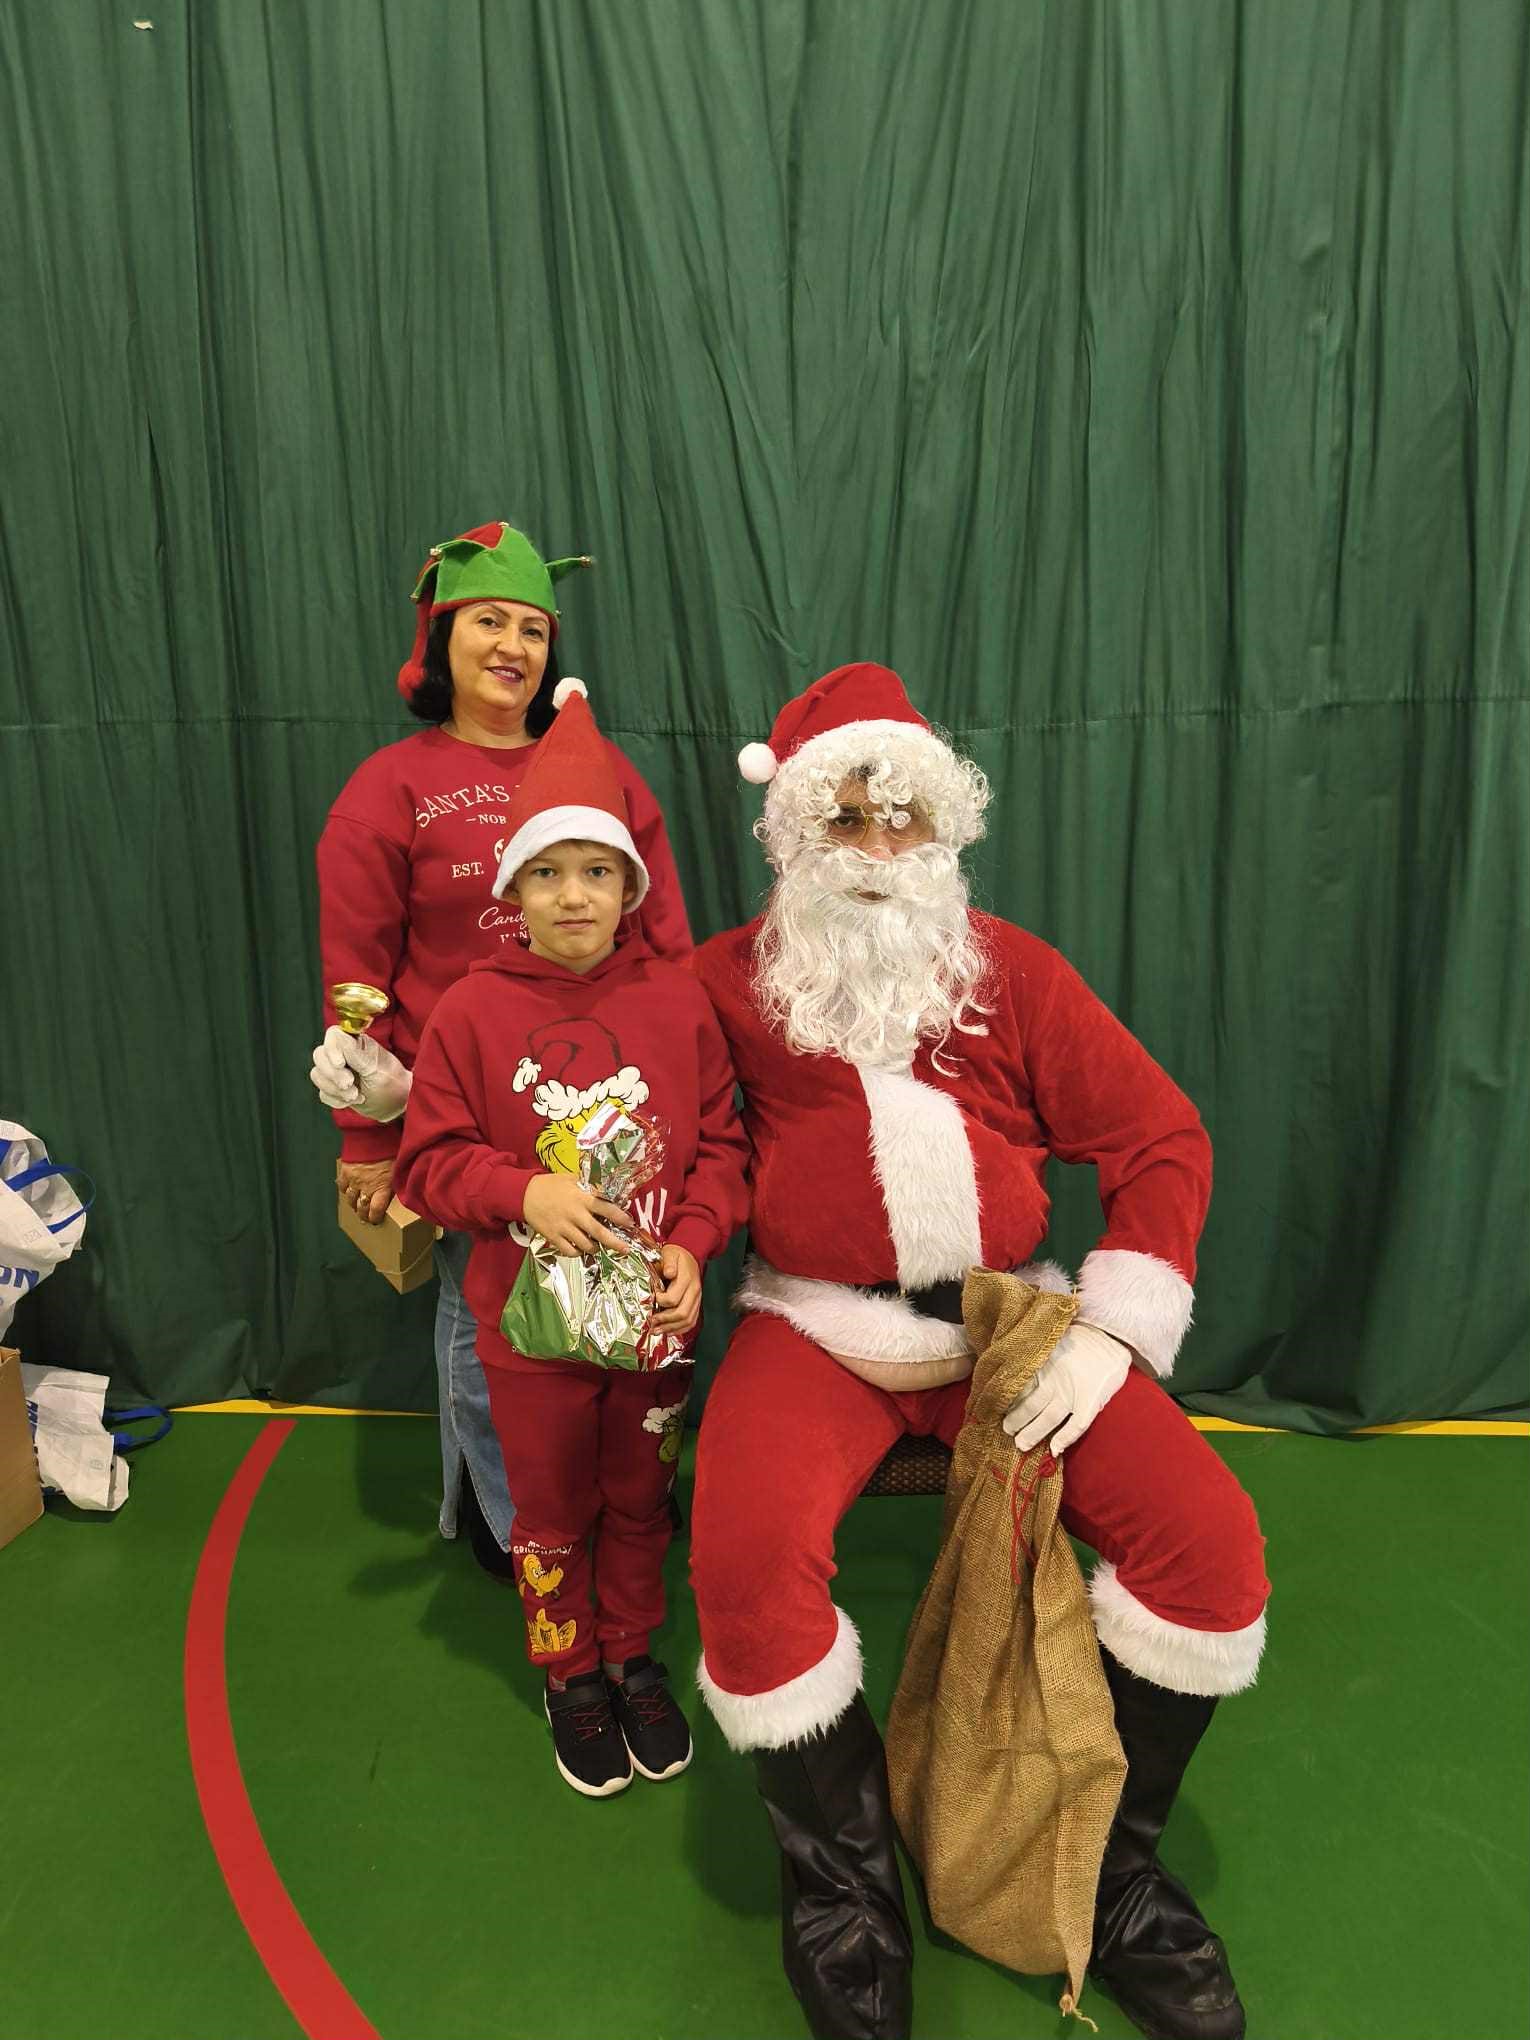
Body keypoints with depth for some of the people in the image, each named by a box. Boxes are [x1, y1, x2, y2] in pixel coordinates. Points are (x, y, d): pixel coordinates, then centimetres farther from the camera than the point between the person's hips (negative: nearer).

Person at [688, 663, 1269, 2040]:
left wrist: (1110, 1333, -5)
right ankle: (846, 1884, 4)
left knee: (1211, 1540, -16)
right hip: (816, 1329, -1)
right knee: (749, 1558, -29)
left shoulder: (1012, 970, 6)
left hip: (1010, 1317, 2)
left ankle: (1112, 1873, 13)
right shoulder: (731, 981, 4)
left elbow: (1164, 1141, 5)